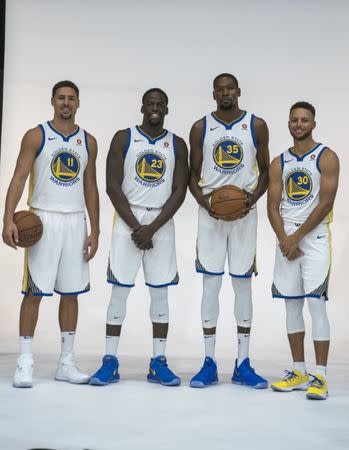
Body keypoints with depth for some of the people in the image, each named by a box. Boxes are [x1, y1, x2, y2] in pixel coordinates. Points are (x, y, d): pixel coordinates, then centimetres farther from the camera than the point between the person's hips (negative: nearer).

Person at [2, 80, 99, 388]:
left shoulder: (88, 142, 11)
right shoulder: (36, 136, -1)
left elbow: (90, 188, 13)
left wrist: (95, 231, 7)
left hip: (75, 222, 4)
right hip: (43, 220, -4)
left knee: (71, 293, 7)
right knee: (34, 292, -3)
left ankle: (66, 363, 15)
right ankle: (25, 363, 5)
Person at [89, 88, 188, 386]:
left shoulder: (177, 145, 7)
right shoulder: (123, 139, 2)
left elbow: (179, 191, 0)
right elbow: (113, 187, -4)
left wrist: (152, 228, -11)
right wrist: (136, 227, -12)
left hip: (161, 222, 2)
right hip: (127, 219, -2)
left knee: (160, 292, 3)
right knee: (120, 289, -2)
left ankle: (159, 363, 9)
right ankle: (110, 362, 4)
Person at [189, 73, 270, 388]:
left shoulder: (257, 126, 4)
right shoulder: (201, 128, 4)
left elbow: (265, 170, 8)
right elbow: (193, 174, 7)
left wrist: (253, 197, -11)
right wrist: (204, 202, -11)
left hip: (244, 211, 0)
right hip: (211, 212, 0)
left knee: (243, 283, 3)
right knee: (210, 284, 0)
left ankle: (243, 365, 11)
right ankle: (209, 364, 8)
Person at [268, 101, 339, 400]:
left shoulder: (326, 157, -2)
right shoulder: (279, 163, 12)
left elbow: (325, 203, -10)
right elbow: (273, 206, 8)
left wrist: (296, 238, -12)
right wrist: (284, 240, -7)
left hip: (314, 237, -5)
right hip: (286, 240, 5)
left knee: (315, 303, -11)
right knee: (292, 305, 7)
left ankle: (320, 376, -7)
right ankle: (299, 372, 15)